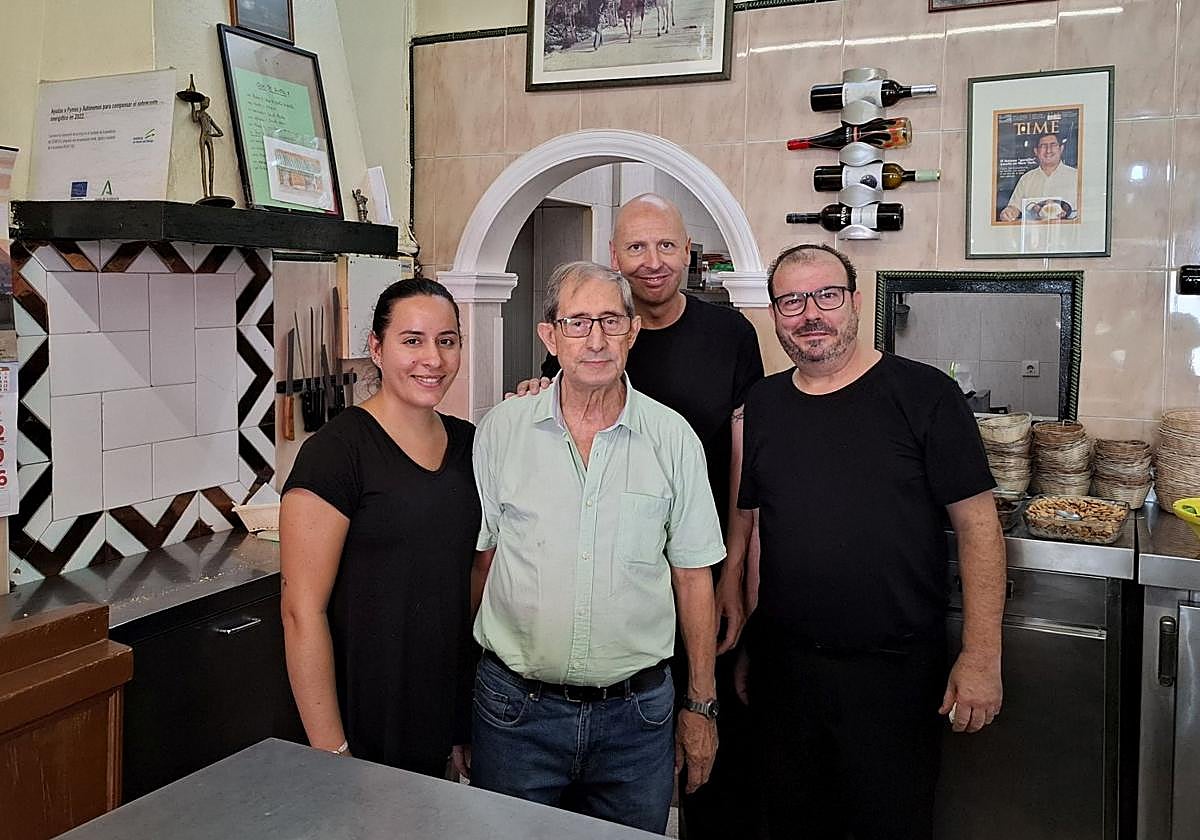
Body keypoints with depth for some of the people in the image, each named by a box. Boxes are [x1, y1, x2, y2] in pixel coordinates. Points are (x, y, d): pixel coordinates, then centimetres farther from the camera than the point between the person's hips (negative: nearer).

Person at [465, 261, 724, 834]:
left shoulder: (673, 439, -2)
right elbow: (478, 560, 4)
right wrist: (476, 688, 3)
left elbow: (693, 576, 3)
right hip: (516, 710, 0)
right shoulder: (500, 431, -3)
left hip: (636, 714, 1)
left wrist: (701, 706, 5)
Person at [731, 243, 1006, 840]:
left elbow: (977, 525, -8)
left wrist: (981, 657, -12)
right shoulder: (760, 406, 4)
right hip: (782, 667, 4)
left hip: (895, 673, -3)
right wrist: (738, 645, 10)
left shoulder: (923, 394, -8)